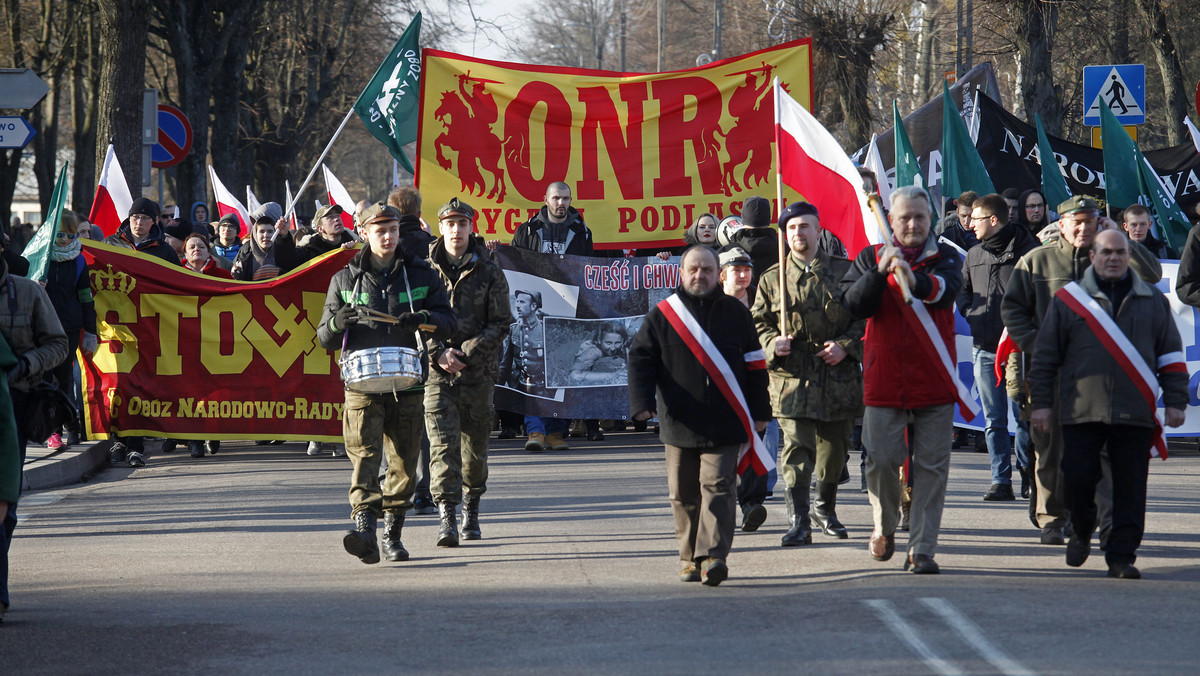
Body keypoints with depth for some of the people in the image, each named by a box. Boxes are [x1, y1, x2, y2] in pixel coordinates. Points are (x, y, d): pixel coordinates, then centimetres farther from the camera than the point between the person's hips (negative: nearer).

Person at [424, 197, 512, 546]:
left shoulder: (489, 272, 3)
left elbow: (501, 323, 1)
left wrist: (467, 352, -11)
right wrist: (439, 352, -10)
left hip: (478, 371, 1)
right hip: (436, 371, -1)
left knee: (475, 445, 9)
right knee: (443, 443, -12)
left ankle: (471, 512, 26)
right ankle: (446, 516, -16)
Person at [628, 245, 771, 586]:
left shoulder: (735, 313, 8)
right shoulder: (661, 315, 6)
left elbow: (754, 364, 12)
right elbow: (640, 359, 4)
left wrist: (759, 412, 11)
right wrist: (643, 401, -10)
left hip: (725, 424, -1)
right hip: (679, 423, 1)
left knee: (717, 487, -11)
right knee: (684, 494, 5)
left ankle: (713, 557, -17)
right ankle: (691, 558, 15)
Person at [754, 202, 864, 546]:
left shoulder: (844, 271, 5)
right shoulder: (772, 279, 6)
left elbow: (865, 316, 7)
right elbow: (759, 322, 11)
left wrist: (845, 346, -8)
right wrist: (772, 344, -10)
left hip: (839, 375, 2)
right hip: (793, 376, -1)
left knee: (834, 448, 12)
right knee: (797, 447, -14)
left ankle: (825, 510, 33)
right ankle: (798, 521, -15)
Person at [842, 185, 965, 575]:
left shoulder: (945, 257, 5)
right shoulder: (870, 258, 8)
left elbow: (949, 288, -18)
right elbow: (854, 305, -5)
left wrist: (916, 281, -38)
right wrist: (880, 272, -19)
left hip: (934, 382, 0)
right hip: (884, 380, 0)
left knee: (931, 467, -1)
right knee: (881, 461, -1)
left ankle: (922, 549, 4)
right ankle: (884, 528, 26)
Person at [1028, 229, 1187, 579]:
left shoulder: (1153, 301, 14)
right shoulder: (1069, 299, 9)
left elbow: (1171, 354, 16)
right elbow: (1046, 354, 9)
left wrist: (1176, 401, 8)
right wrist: (1042, 402, 4)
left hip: (1135, 415, 1)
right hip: (1081, 411, -1)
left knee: (1130, 489, -2)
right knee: (1077, 479, -5)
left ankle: (1122, 556, 5)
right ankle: (1082, 533, 23)